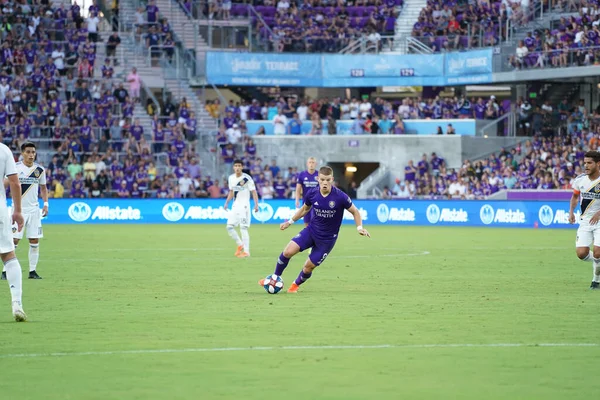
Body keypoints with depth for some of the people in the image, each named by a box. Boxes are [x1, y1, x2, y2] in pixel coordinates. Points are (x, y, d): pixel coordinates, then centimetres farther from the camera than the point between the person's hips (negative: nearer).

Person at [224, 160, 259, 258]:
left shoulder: (247, 178, -12)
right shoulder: (231, 178, 7)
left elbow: (253, 191, -13)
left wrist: (256, 204, -22)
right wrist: (227, 202, 12)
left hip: (244, 206, -7)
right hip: (235, 206, 7)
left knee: (243, 228, -12)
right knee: (229, 226, 2)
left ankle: (246, 251, -8)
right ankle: (240, 245, 20)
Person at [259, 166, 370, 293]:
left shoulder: (340, 197, -20)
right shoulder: (312, 193, -9)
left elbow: (355, 211, -4)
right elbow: (305, 209, 13)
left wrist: (359, 228, -16)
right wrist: (290, 222, 14)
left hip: (328, 238, -3)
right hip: (311, 230, 3)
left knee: (309, 266, 0)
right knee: (288, 251, -14)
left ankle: (296, 285, 32)